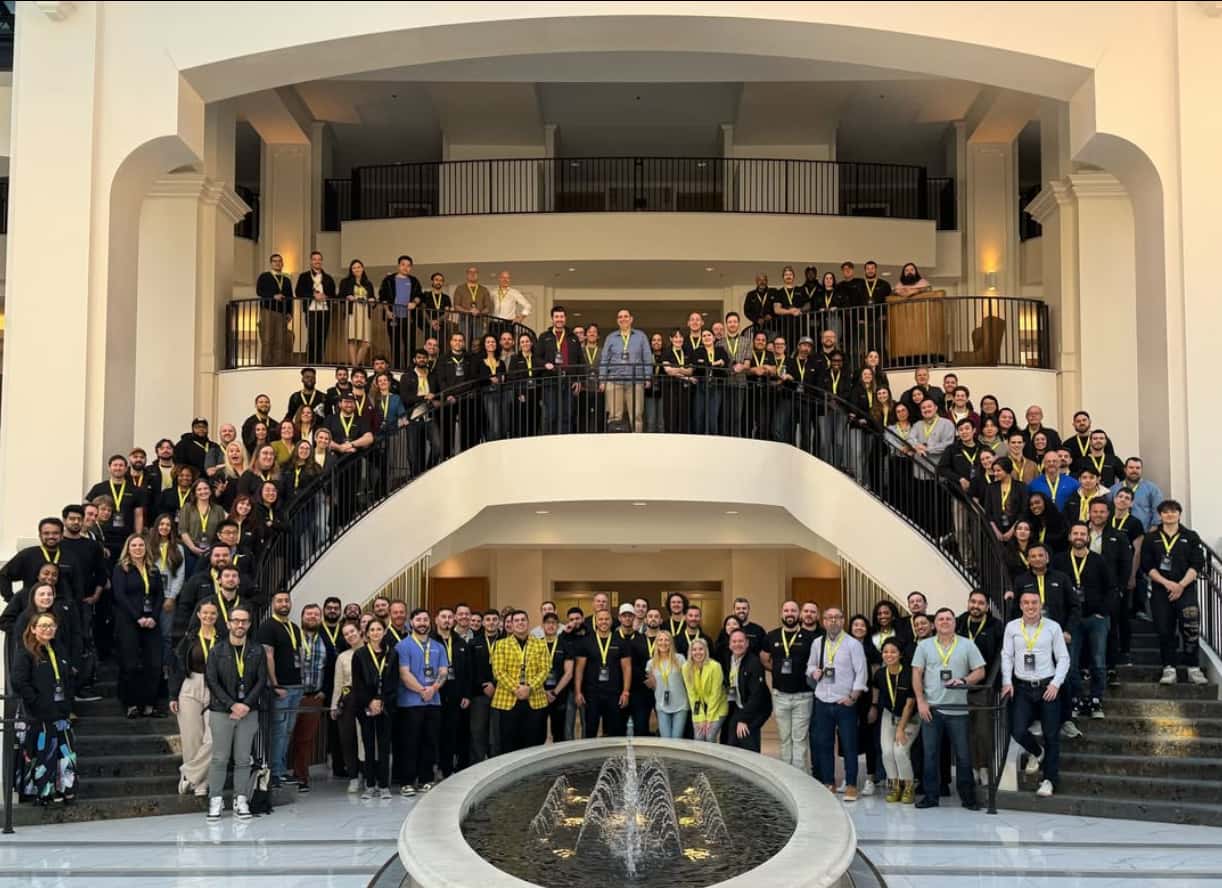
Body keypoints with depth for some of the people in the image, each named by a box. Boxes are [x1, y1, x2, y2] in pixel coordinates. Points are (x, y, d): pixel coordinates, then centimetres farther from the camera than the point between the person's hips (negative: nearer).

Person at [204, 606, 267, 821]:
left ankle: (240, 800, 9)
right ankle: (216, 799, 7)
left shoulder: (257, 651, 6)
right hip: (221, 712, -1)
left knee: (243, 759, 3)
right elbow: (212, 681, -3)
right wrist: (232, 705, -12)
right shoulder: (217, 651, 3)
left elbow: (262, 681, 2)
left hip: (248, 712, 1)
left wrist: (246, 705, -10)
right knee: (219, 758, -1)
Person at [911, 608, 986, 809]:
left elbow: (980, 672, 4)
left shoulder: (967, 645, 5)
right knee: (930, 753, 4)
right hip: (931, 708, 1)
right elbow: (917, 674, 5)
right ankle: (930, 795, 13)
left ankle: (968, 796, 12)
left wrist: (964, 681, -14)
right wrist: (920, 701, -4)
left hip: (959, 708, -1)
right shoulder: (924, 646, 7)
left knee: (963, 755, 2)